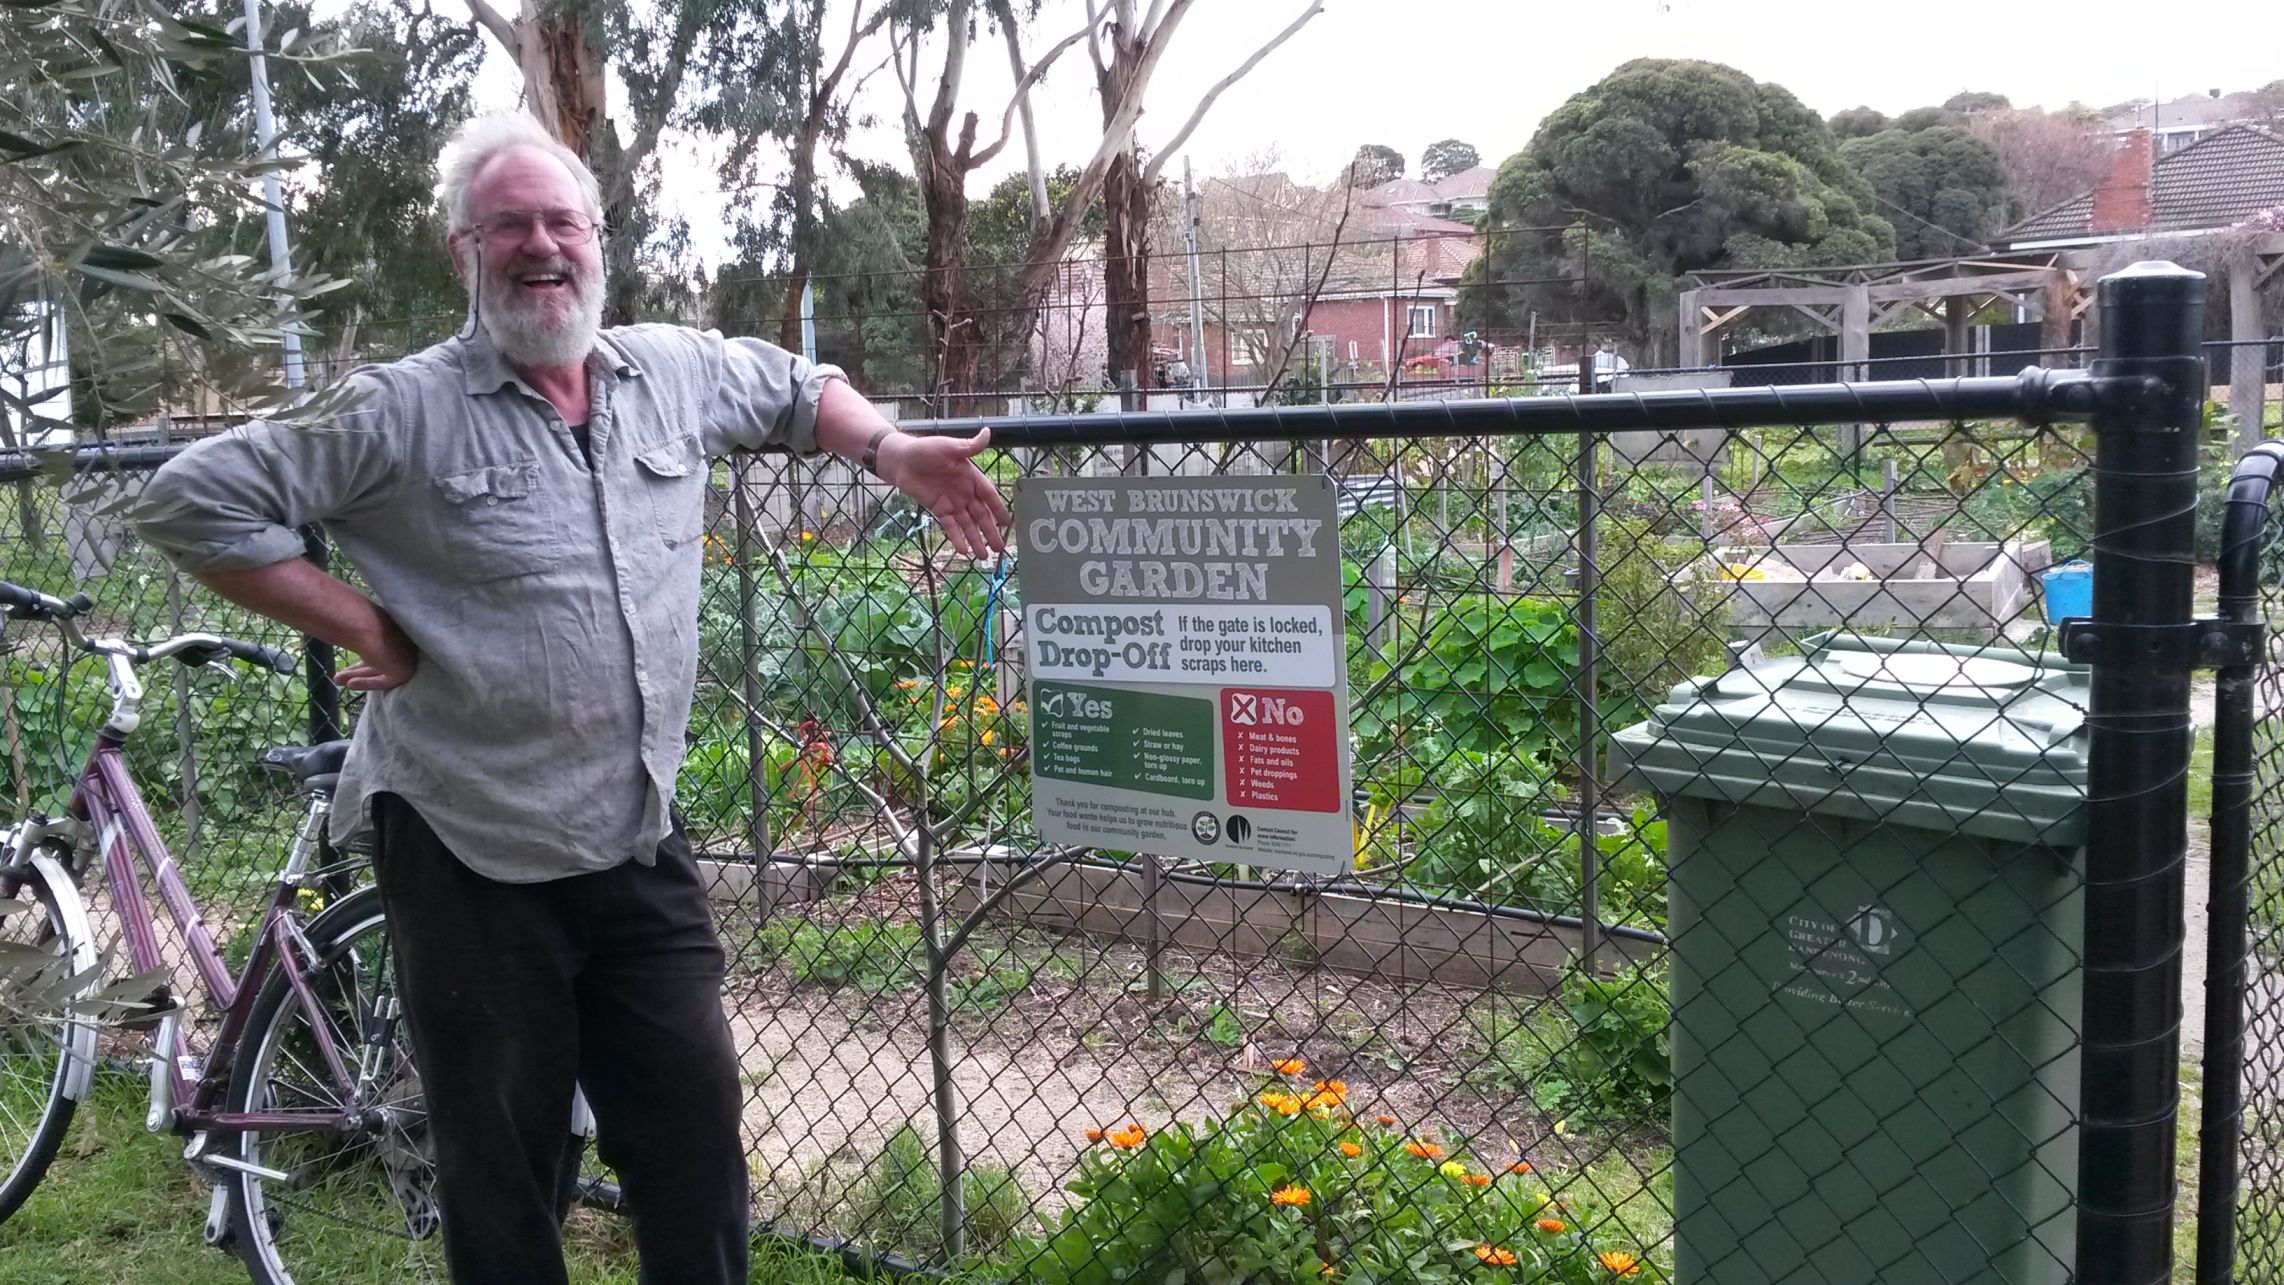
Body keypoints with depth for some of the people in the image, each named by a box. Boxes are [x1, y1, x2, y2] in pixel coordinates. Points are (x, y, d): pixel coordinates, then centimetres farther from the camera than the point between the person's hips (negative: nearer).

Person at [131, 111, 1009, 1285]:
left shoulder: (679, 373, 5)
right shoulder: (401, 413, -9)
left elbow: (797, 388, 25)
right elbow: (194, 500, -9)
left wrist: (891, 454, 9)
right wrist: (357, 625, -11)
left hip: (643, 848, 4)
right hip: (471, 859, -4)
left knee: (697, 1135, 12)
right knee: (503, 1172, 10)